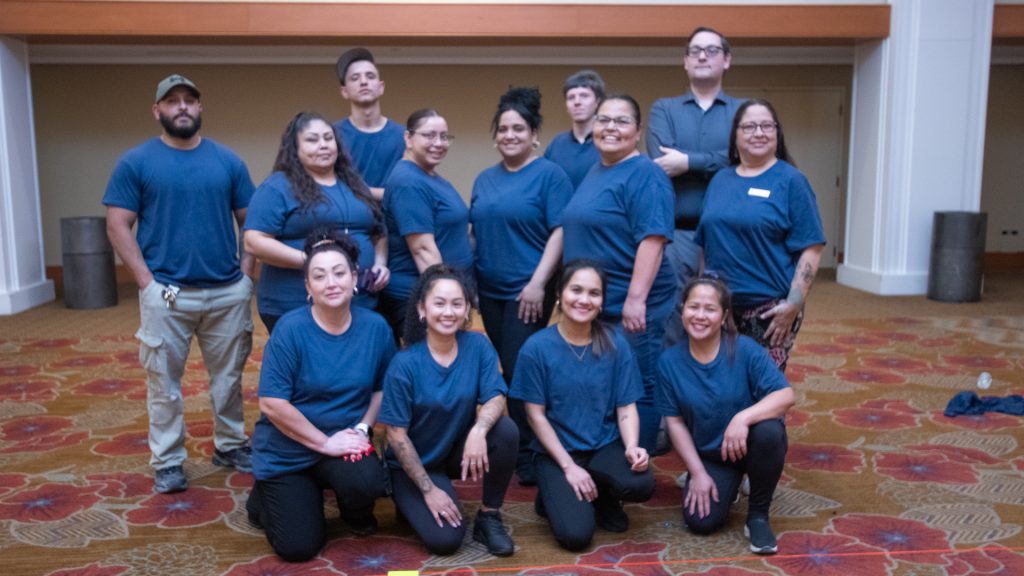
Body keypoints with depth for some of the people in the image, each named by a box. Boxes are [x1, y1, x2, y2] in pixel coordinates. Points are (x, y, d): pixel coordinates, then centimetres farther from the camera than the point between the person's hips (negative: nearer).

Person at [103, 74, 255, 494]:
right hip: (167, 294, -2)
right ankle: (167, 462, 19)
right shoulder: (136, 162, 0)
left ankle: (230, 445, 29)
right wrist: (147, 282, -9)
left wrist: (247, 270, -1)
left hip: (229, 292, 2)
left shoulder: (227, 160, 7)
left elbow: (250, 219, 10)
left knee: (229, 376, 13)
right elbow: (118, 226, -2)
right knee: (164, 381, 6)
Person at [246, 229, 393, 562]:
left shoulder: (375, 327, -9)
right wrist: (325, 443, -19)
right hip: (286, 450, -2)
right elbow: (272, 403, -20)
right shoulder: (290, 329, -19)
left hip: (344, 443, 2)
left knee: (367, 483, -29)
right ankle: (265, 496, 29)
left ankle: (356, 512, 10)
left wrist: (362, 428, -11)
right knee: (299, 547, -4)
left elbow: (383, 387, 5)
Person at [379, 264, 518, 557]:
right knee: (445, 539, -21)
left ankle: (489, 517, -6)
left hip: (458, 449, 3)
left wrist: (478, 430, -39)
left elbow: (495, 399, -16)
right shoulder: (405, 364, -20)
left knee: (506, 430, -27)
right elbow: (396, 435, -16)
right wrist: (428, 489, -16)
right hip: (415, 462, -3)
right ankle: (410, 501, 13)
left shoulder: (478, 345, -11)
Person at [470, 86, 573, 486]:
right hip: (489, 290, 6)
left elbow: (560, 232, -11)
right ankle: (515, 445, 24)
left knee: (520, 369, -7)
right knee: (508, 370, 12)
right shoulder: (485, 179, 13)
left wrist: (538, 282, -18)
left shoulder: (549, 175, -5)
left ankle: (528, 456, 5)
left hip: (528, 290, -6)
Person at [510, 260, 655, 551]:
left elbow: (626, 408, -2)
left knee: (642, 484, -28)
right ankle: (555, 494, 15)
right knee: (575, 534, -20)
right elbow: (536, 416, -8)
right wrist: (568, 466, -14)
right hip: (556, 451, -2)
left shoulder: (616, 345, -5)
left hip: (606, 446, 2)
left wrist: (631, 447, -22)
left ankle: (604, 497, 8)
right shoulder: (536, 347, -11)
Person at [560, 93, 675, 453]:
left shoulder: (645, 175, -12)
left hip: (630, 308, -9)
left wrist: (635, 299, -25)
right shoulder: (595, 173, 14)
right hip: (592, 306, 9)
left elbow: (652, 240, -20)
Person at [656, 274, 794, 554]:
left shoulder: (745, 349, -16)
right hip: (708, 455, 2)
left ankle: (758, 514, -10)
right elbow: (675, 422, -5)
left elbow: (785, 395, -21)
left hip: (748, 444, -1)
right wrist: (698, 473, -10)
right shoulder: (669, 361, -10)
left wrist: (743, 418, -37)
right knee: (701, 521, -18)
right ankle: (727, 484, 19)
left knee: (768, 431, -36)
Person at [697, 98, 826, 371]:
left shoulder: (791, 180, -4)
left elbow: (811, 249, -8)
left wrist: (794, 304, -14)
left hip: (770, 308, -4)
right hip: (720, 305, 4)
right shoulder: (720, 179, 10)